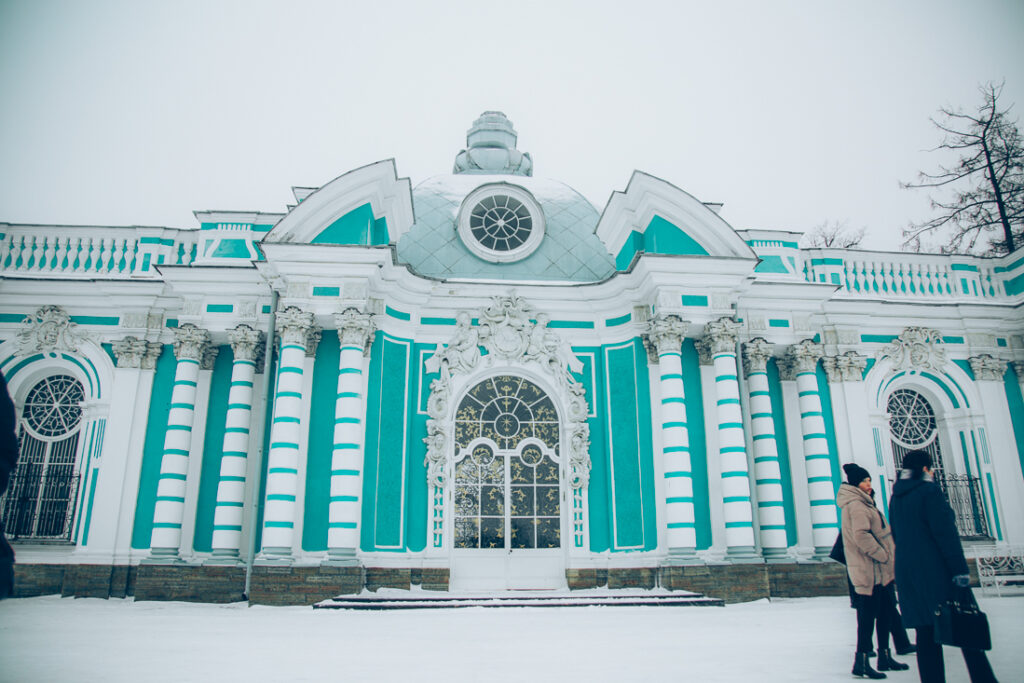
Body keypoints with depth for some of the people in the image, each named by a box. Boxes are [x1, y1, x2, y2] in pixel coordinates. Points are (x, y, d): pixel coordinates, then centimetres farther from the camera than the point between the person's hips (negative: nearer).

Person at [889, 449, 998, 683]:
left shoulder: (896, 498, 12)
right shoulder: (929, 491, -9)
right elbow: (945, 533, -15)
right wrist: (960, 570, -16)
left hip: (907, 572, 7)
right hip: (936, 571, -6)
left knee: (926, 632, 8)